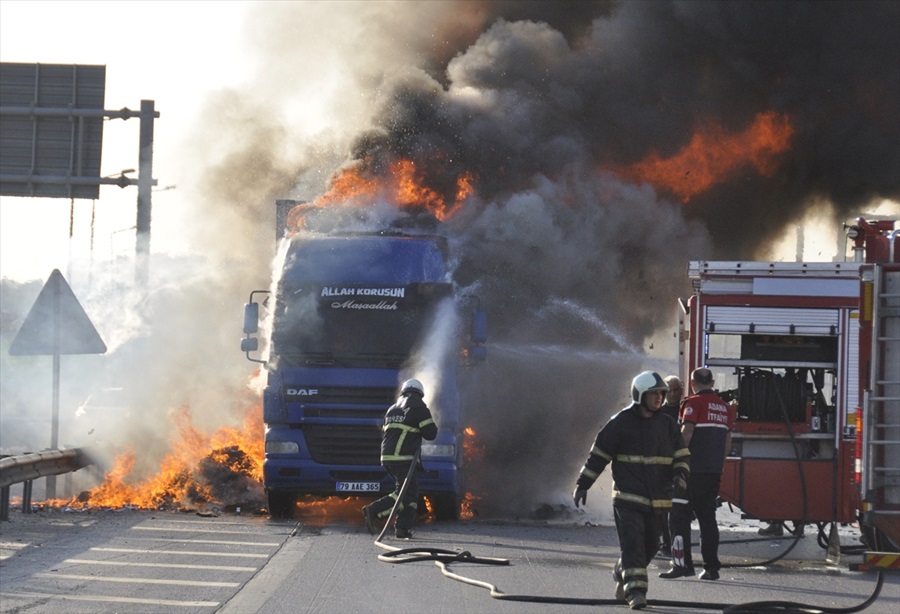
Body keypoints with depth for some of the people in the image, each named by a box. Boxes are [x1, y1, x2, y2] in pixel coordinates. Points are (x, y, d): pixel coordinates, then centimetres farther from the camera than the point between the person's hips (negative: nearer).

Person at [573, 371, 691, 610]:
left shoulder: (667, 425, 9)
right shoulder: (621, 423, -4)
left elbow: (682, 455, 12)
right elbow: (598, 455, 1)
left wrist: (680, 475, -10)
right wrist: (582, 484, 2)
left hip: (658, 499, 5)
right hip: (628, 498, -5)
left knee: (650, 546, 12)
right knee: (633, 543, -15)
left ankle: (622, 574, 37)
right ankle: (635, 591, -17)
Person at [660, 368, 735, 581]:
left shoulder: (694, 403, -7)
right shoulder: (725, 408, 13)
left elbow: (686, 433, -15)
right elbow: (727, 441, 17)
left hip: (693, 468, -7)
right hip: (714, 471, 7)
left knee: (680, 516, -3)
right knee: (707, 517, 12)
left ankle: (683, 563, -10)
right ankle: (711, 567, 8)